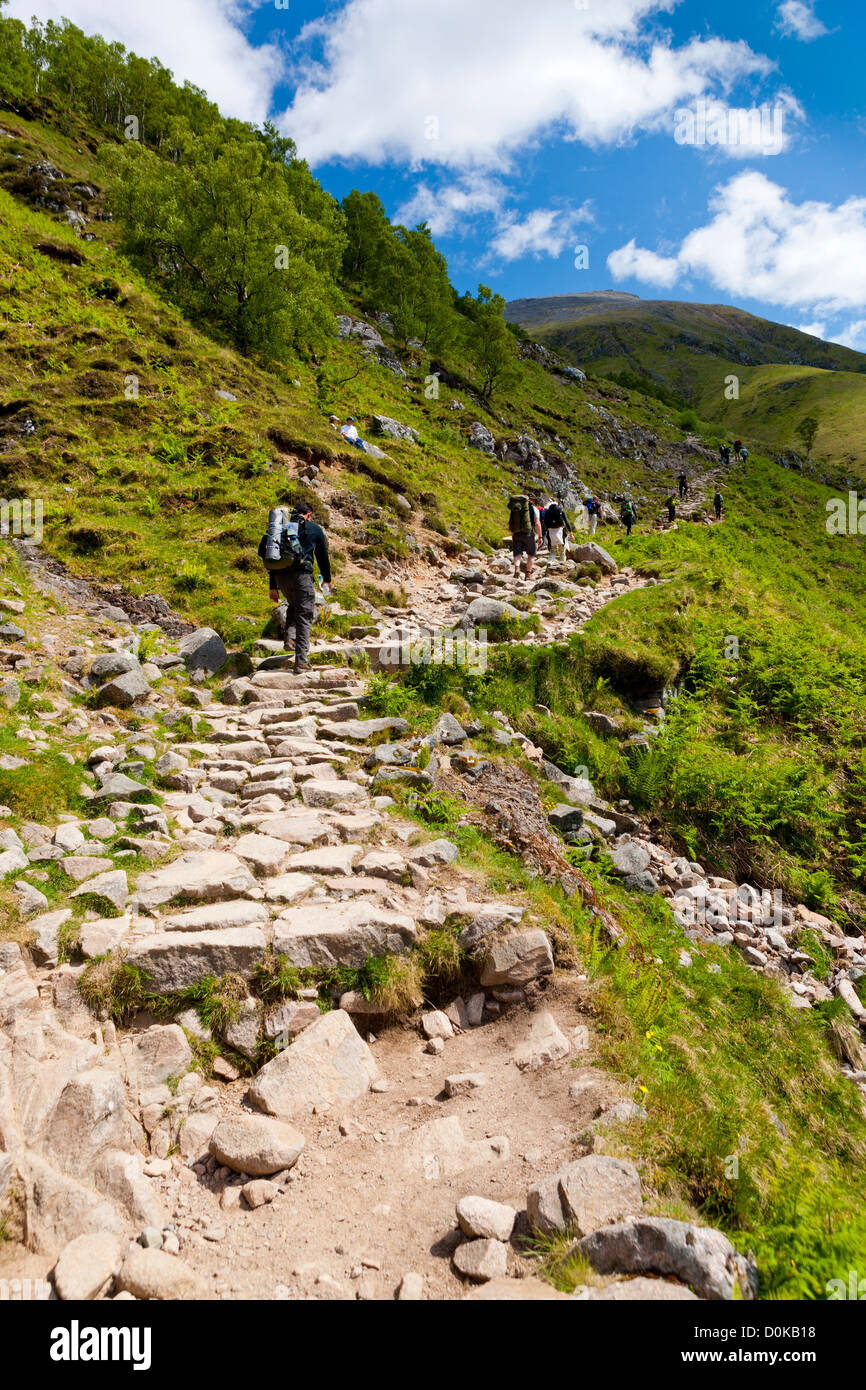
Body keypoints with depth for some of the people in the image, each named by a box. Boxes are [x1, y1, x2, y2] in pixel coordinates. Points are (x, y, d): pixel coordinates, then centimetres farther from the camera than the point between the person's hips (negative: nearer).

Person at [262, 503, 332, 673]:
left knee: (293, 605, 30)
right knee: (304, 615, -1)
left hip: (280, 576, 4)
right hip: (301, 574, -4)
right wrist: (327, 579, 33)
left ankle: (288, 637, 9)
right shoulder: (314, 529, 12)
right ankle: (301, 661, -8)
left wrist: (272, 586, 21)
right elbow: (323, 556, 19)